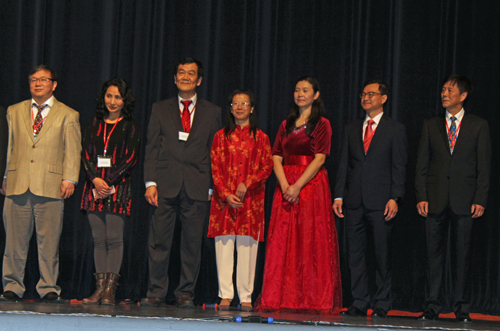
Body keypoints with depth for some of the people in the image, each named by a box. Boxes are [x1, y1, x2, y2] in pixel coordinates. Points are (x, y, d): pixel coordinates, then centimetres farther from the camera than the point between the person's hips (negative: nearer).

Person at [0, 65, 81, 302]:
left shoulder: (68, 115, 10)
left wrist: (69, 179, -6)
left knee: (49, 241, -3)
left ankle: (48, 289, 5)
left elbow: (72, 151, 5)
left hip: (50, 186, -2)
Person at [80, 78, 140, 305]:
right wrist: (95, 179, -8)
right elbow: (86, 154, 8)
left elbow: (130, 158, -4)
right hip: (94, 186, 4)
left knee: (114, 238, -8)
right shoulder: (95, 124, 14)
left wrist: (109, 182, -11)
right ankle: (100, 287, 4)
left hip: (118, 186, -4)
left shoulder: (130, 126, 4)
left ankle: (110, 289, -8)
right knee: (98, 239, 2)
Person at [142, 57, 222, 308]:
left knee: (192, 244, 1)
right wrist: (150, 182, -3)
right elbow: (152, 149, 8)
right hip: (166, 185, 0)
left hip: (197, 188, 0)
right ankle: (156, 292, 8)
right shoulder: (160, 109, 13)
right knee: (159, 242, -1)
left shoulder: (212, 112, 11)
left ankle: (186, 294, 10)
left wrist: (211, 187, 1)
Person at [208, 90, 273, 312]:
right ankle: (225, 295, 1)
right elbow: (215, 168, 6)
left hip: (250, 199, -1)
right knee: (224, 245, -4)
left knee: (247, 246, -4)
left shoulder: (260, 138, 10)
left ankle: (246, 297, 1)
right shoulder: (221, 136, 12)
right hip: (224, 199, 1)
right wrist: (226, 194, -8)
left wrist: (246, 184, -12)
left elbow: (267, 167, 3)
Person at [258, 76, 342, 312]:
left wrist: (297, 186, -16)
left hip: (312, 185, -5)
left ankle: (313, 300, -5)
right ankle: (283, 299, 3)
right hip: (286, 188, 5)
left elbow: (319, 159, -8)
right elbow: (276, 158, 8)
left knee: (312, 242, -7)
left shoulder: (321, 124, 1)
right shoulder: (286, 125, 16)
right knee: (283, 242, 0)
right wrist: (285, 186, -8)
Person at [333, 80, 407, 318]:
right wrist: (338, 195, 3)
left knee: (382, 256, -1)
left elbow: (399, 167, -1)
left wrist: (394, 198, -11)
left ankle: (381, 305, 5)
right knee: (355, 254, 4)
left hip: (380, 202, -4)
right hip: (354, 201, 4)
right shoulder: (351, 129, 16)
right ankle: (359, 303, 10)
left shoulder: (395, 130, 4)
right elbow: (343, 164, 13)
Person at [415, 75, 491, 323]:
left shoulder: (479, 126, 6)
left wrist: (480, 200, -7)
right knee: (434, 254, 2)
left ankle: (462, 309, 7)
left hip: (464, 200, -2)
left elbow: (484, 167, 2)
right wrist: (421, 197, -2)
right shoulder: (430, 125, 11)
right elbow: (421, 165, 9)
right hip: (435, 199, 2)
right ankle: (431, 307, 6)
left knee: (463, 254, 1)